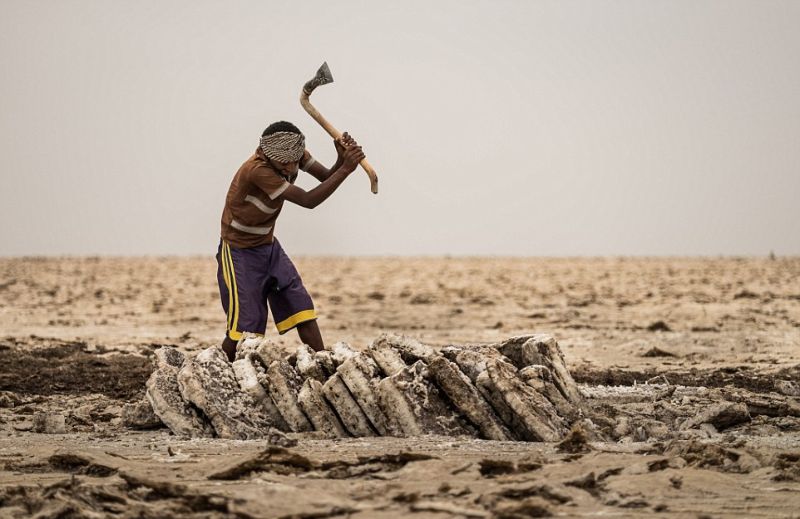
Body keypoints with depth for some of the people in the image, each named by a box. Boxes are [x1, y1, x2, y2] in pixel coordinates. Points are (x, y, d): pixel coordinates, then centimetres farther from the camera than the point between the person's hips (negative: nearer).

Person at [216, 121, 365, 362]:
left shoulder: (292, 153, -9)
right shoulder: (257, 169, -33)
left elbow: (327, 178, -6)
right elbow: (308, 201, -32)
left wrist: (342, 158, -28)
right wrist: (346, 168, -33)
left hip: (269, 247, 8)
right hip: (239, 251, -8)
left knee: (303, 309, 1)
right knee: (244, 325, -11)